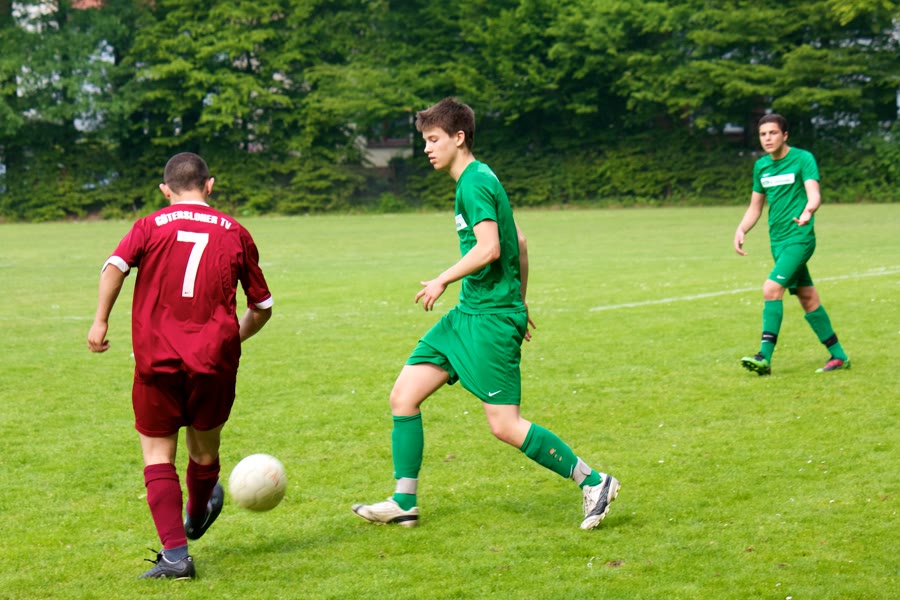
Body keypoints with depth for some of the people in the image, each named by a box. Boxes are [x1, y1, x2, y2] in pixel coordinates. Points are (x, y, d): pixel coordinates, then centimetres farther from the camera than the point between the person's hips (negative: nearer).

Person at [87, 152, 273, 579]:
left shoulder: (150, 226, 5)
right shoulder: (235, 233, 10)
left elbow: (114, 267, -13)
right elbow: (262, 307, 15)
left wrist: (100, 321, -7)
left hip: (157, 359, -1)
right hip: (214, 361, 2)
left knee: (158, 453, 5)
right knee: (204, 451, 20)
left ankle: (175, 554, -6)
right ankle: (196, 520, 47)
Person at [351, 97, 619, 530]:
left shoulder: (474, 182, -14)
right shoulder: (479, 179, 16)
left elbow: (488, 248, -26)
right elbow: (519, 243, 23)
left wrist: (443, 279, -16)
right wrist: (518, 302, 28)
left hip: (490, 318, -10)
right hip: (468, 314, 10)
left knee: (505, 426, -10)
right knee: (403, 396, 5)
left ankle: (594, 483, 1)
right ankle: (404, 503, 11)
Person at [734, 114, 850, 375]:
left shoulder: (803, 159, -7)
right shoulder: (761, 166, 11)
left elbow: (814, 194, -20)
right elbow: (755, 206, 19)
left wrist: (808, 211, -42)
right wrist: (741, 229, 2)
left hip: (799, 238, -7)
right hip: (778, 240, 7)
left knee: (772, 288, -20)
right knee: (807, 297, 10)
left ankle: (765, 358, -19)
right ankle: (838, 355, 20)